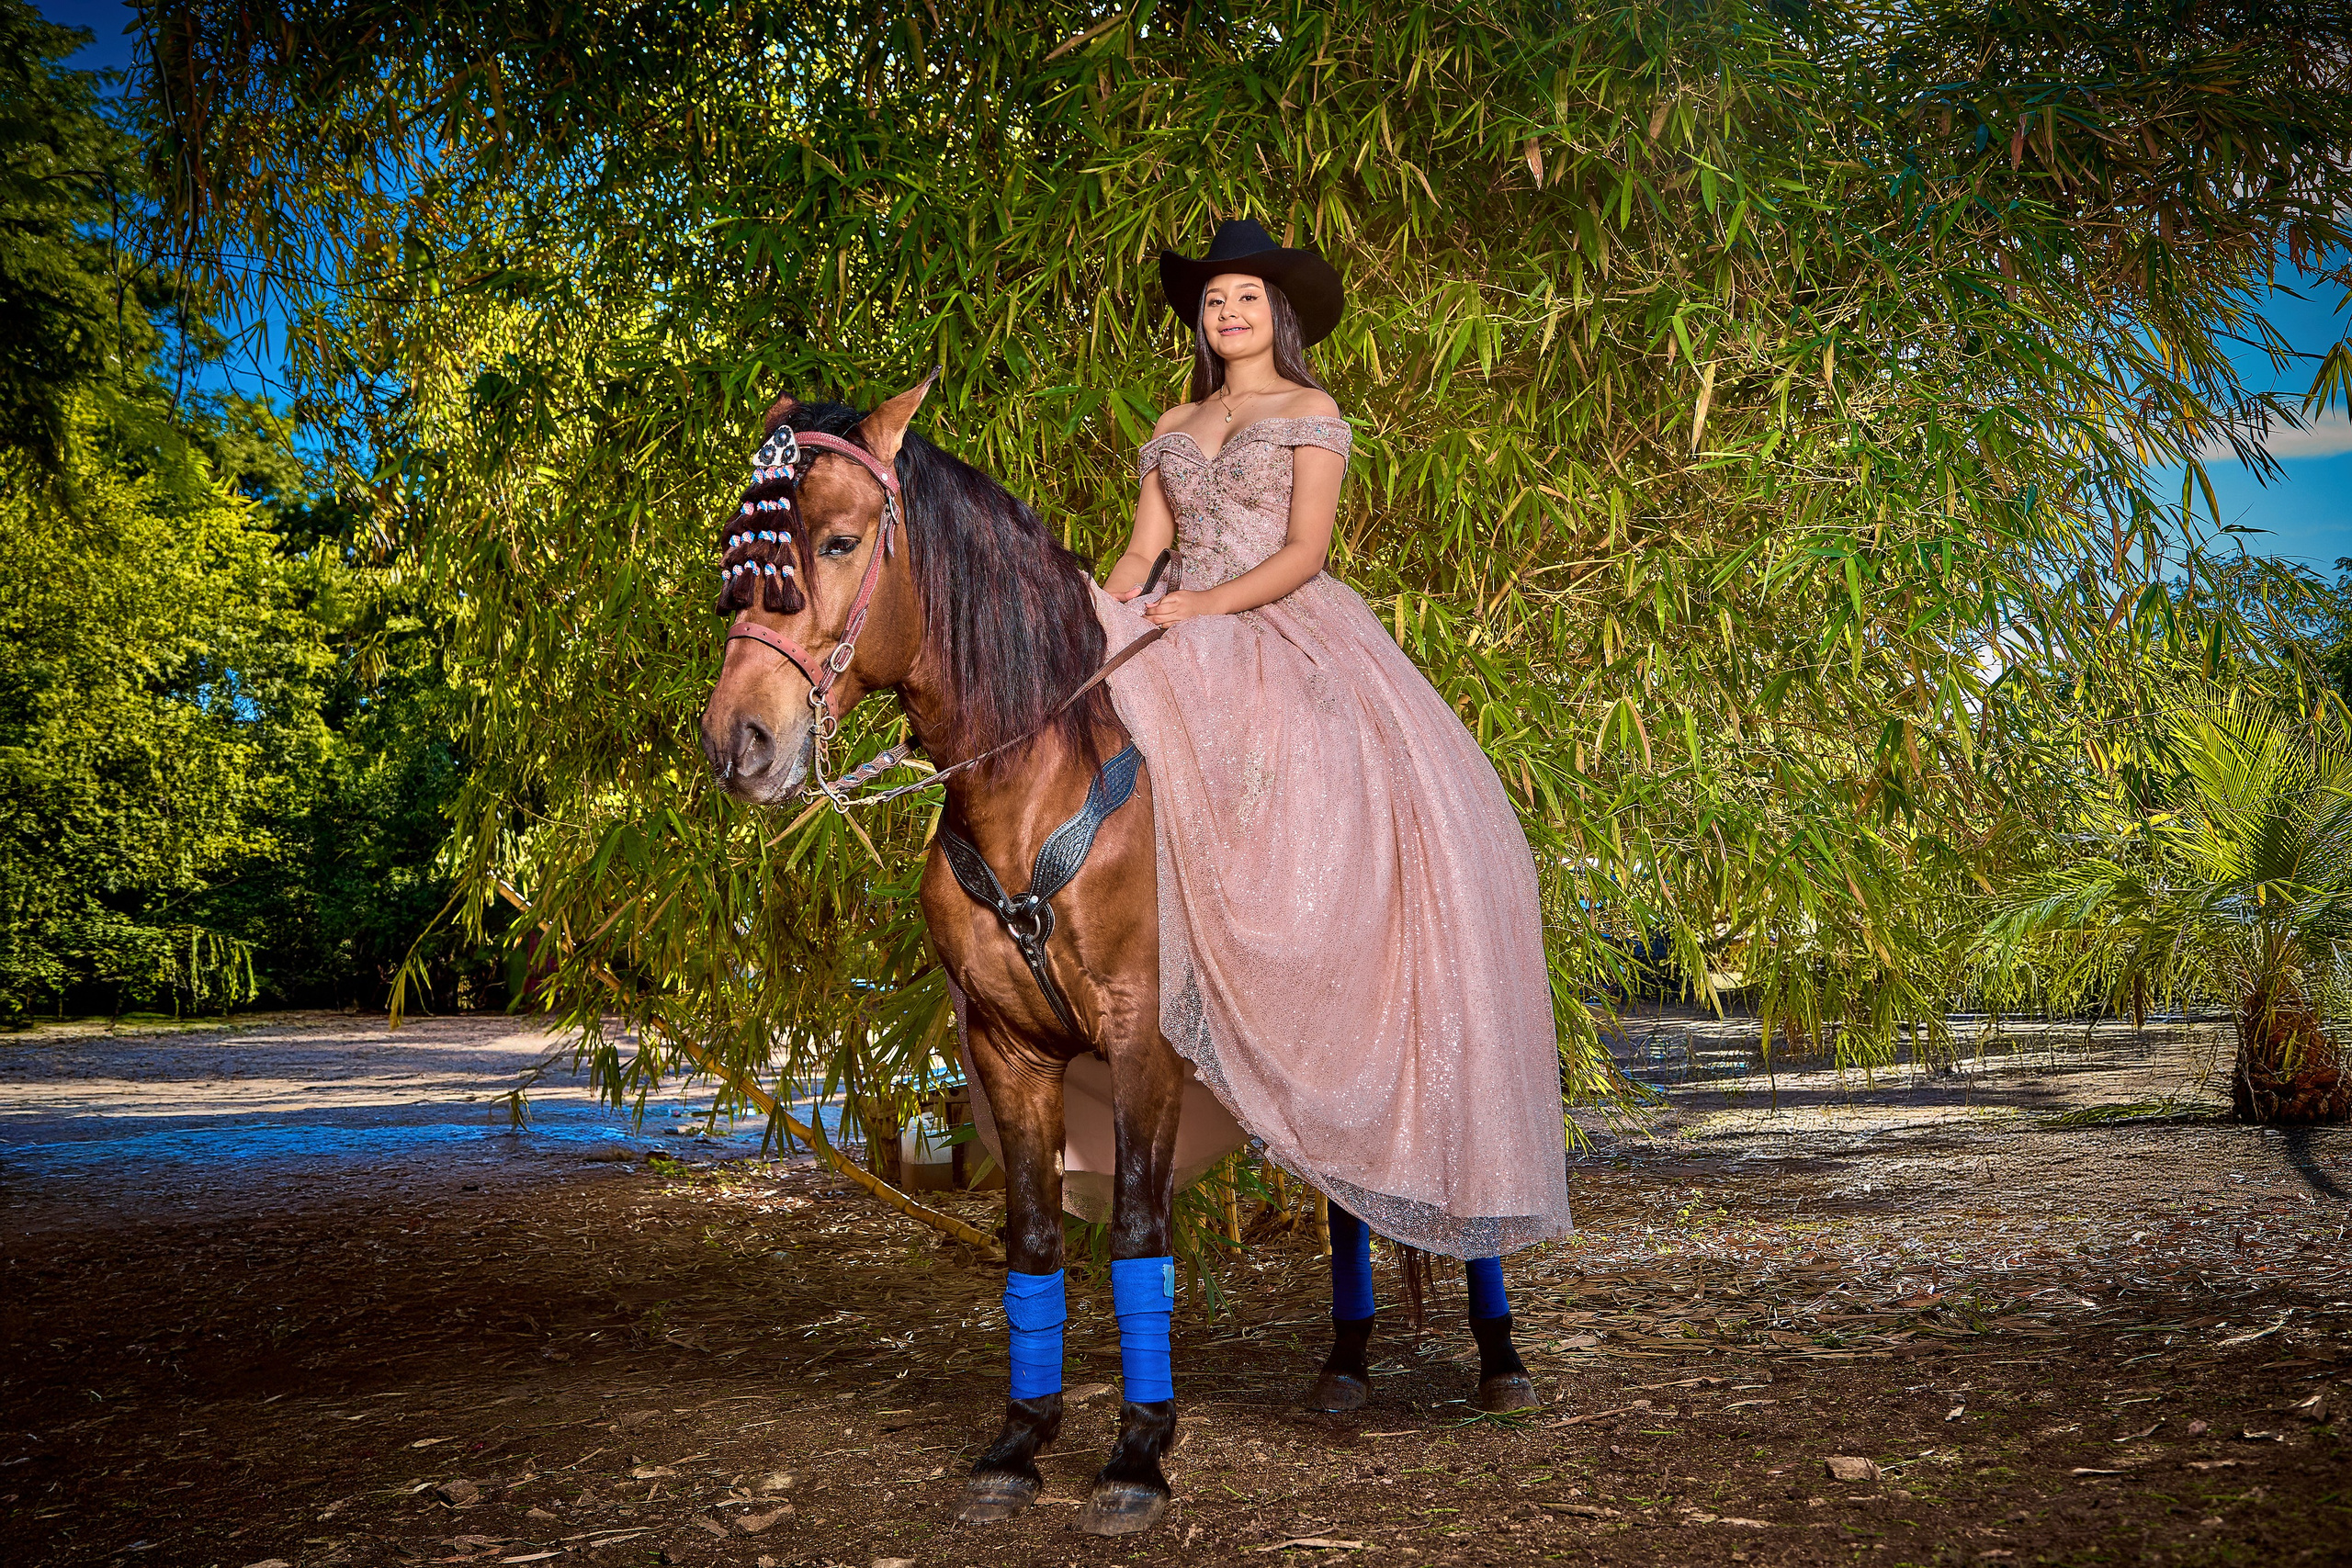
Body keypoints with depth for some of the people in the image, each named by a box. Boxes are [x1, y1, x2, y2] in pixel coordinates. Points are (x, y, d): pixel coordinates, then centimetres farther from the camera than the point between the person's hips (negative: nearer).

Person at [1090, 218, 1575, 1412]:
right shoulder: (1173, 428, 24)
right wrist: (1089, 618, -6)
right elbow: (1141, 552, 13)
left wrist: (1205, 604, -16)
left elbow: (1305, 552, -2)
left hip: (1293, 642, -4)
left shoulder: (1312, 413, 11)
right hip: (1186, 661, 4)